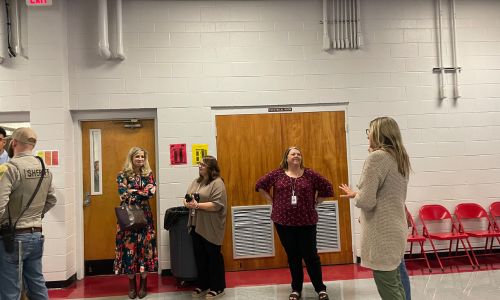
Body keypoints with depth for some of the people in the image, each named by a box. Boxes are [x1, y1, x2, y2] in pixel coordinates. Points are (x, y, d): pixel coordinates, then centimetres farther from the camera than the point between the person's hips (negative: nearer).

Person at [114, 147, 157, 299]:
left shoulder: (148, 174, 6)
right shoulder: (123, 175, 1)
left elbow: (152, 191, -9)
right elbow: (123, 194, -12)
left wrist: (132, 191, -10)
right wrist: (142, 192, -12)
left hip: (144, 215, 1)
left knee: (145, 246, 2)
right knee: (129, 247, 1)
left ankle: (144, 283, 15)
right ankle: (132, 285, 14)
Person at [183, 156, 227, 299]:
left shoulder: (217, 183, -13)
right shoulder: (196, 181, 13)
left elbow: (217, 205, -21)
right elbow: (187, 197, 15)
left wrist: (197, 205, -22)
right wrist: (187, 202, -8)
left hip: (210, 228, -7)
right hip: (196, 226, 7)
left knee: (214, 256, 5)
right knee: (200, 257, 15)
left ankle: (218, 287, 18)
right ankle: (203, 285, 29)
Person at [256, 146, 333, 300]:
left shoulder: (310, 174, -1)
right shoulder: (277, 174, 1)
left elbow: (327, 188, 5)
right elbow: (260, 185, 8)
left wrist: (315, 203, 2)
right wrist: (272, 201, 4)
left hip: (307, 221, -1)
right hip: (284, 221, 1)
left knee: (310, 255, 3)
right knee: (293, 256, 11)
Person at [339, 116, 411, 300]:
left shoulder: (376, 157, -16)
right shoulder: (400, 158, 10)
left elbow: (366, 201, -21)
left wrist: (354, 195, -1)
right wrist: (357, 194, 15)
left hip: (382, 234, -9)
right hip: (396, 230, 9)